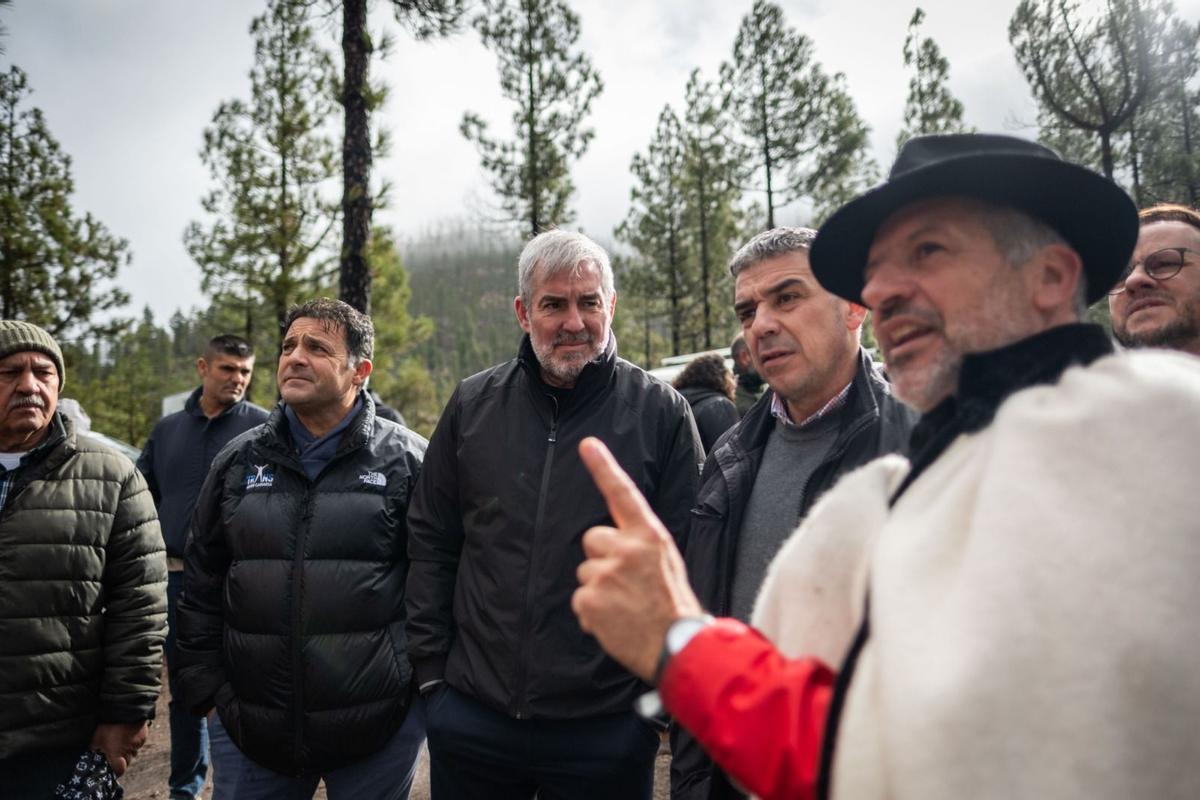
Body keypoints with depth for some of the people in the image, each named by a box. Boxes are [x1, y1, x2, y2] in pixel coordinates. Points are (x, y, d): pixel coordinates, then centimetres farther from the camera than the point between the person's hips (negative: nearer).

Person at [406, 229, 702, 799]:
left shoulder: (663, 413, -5)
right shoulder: (472, 405, 3)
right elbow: (430, 544, 7)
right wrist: (431, 667, 5)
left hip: (607, 729, -2)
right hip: (471, 717, 3)